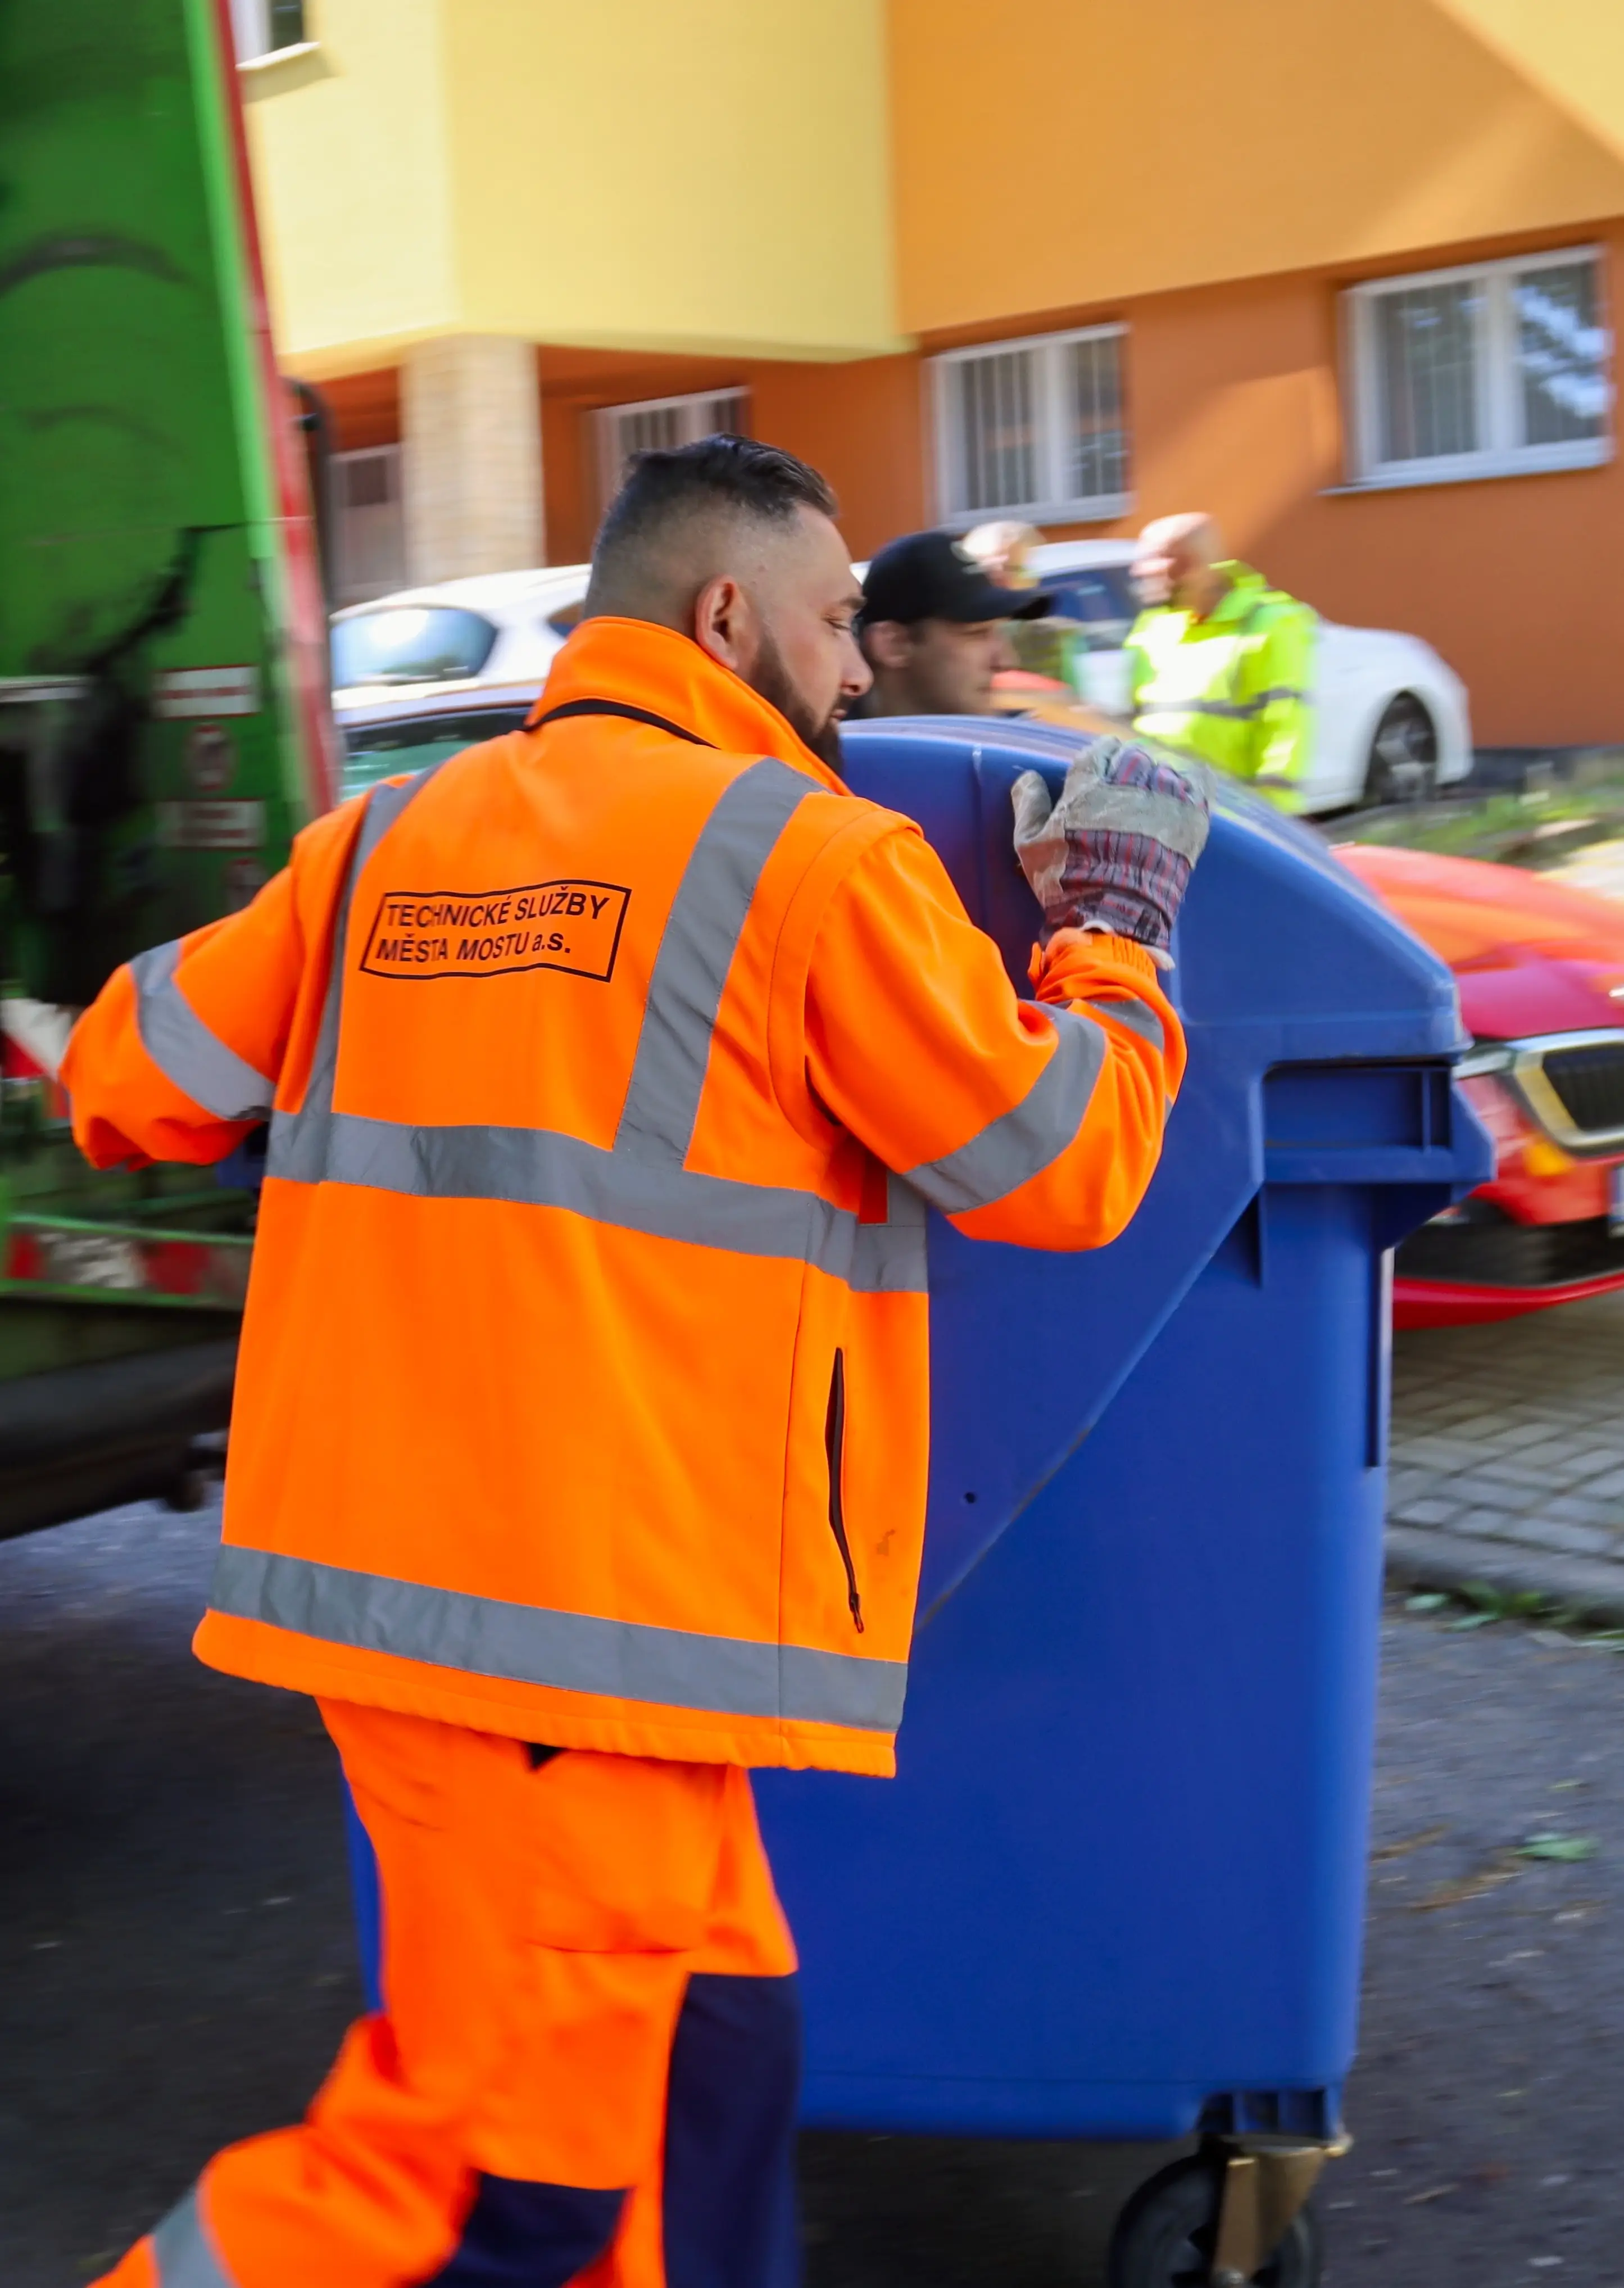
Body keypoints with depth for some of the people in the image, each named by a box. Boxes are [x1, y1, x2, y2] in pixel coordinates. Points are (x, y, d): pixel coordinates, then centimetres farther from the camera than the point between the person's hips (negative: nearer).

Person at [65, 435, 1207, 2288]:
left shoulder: (390, 837, 10)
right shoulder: (815, 854, -6)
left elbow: (135, 1079, 14)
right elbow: (1060, 1169, -1)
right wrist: (1112, 937, 17)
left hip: (378, 1563, 8)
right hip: (597, 1613, -8)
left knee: (703, 2048, 19)